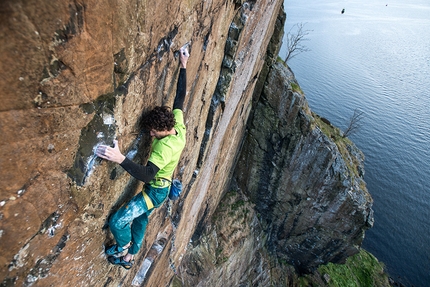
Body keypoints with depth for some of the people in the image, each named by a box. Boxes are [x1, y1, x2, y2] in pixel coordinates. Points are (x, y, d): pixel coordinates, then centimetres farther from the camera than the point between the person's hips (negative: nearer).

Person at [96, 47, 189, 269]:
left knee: (117, 222, -6)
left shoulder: (165, 146, -35)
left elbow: (147, 175, -44)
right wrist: (183, 66, 1)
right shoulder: (179, 127, -11)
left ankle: (124, 248, 24)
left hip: (155, 191, -9)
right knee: (140, 219, 24)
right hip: (161, 188, 10)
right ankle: (130, 256, 43)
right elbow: (180, 96, -3)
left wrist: (120, 158, -53)